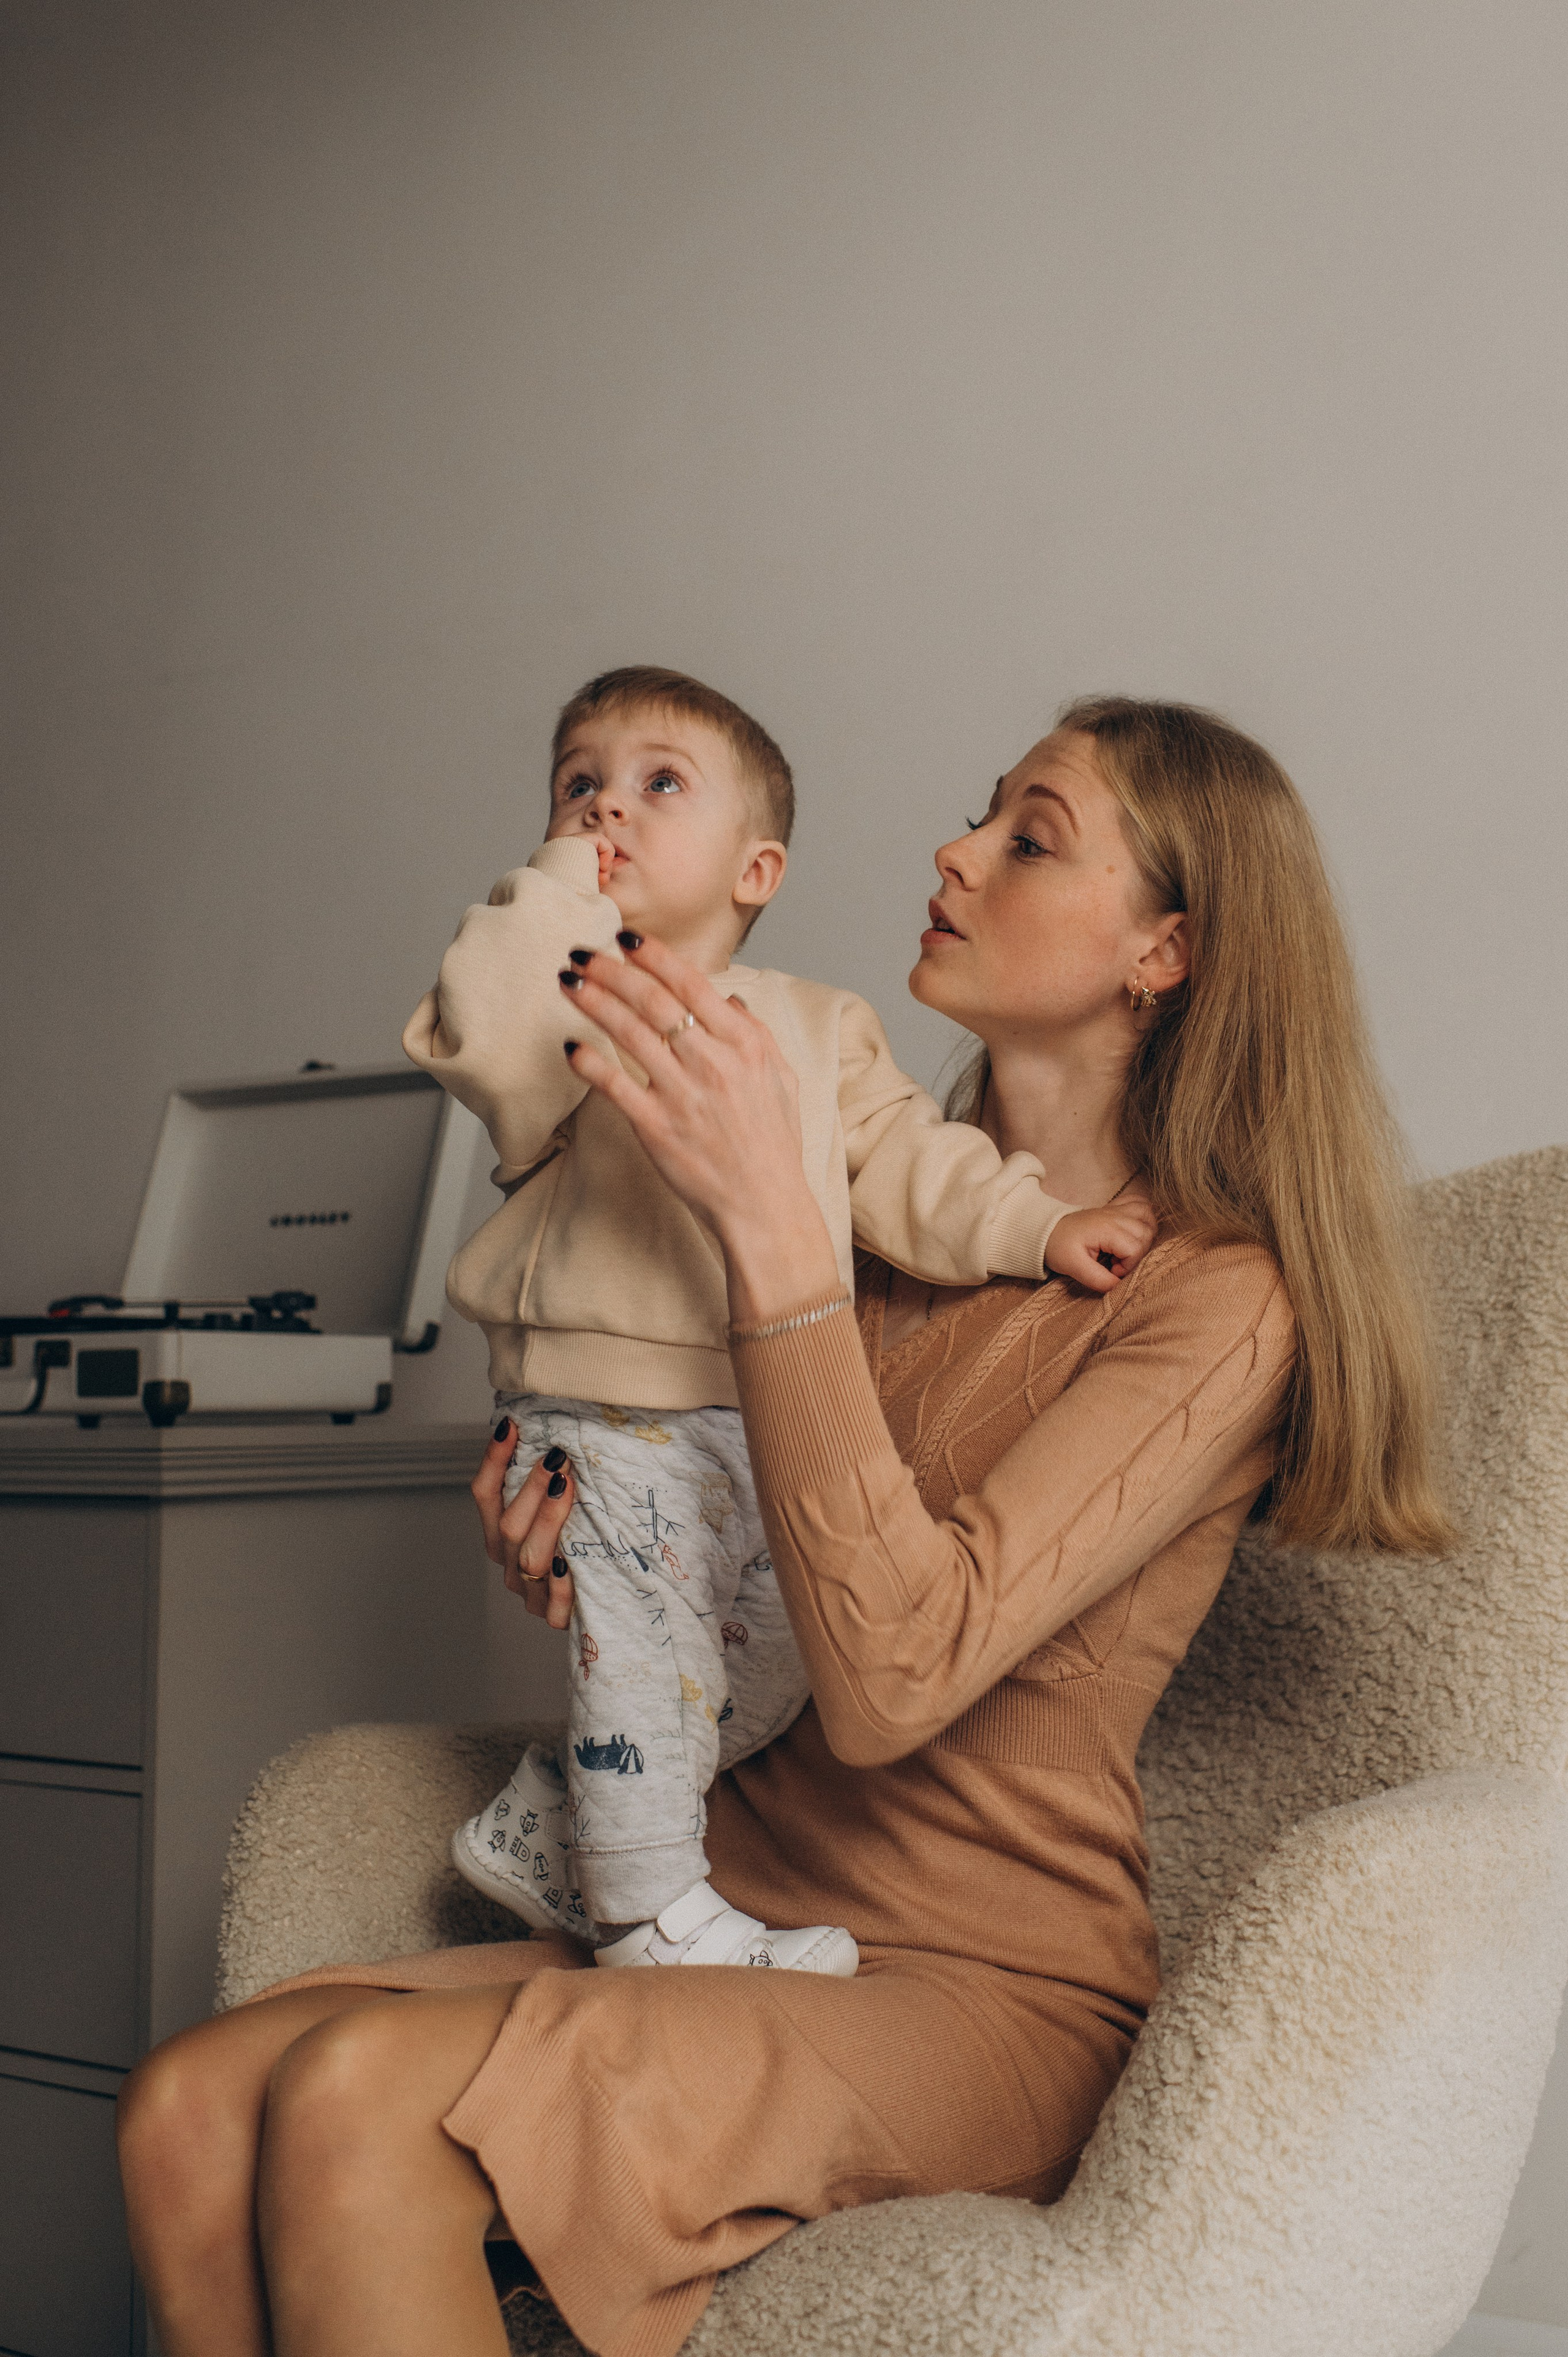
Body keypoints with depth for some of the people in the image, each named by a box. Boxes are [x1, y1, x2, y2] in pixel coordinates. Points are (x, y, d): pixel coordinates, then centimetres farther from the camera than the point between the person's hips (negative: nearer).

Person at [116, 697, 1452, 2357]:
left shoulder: (1218, 1299, -11)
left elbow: (890, 1678, -24)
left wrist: (769, 1224, -25)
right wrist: (578, 1574, 0)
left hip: (979, 1988, -6)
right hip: (744, 1891, 7)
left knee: (357, 2096, -28)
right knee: (188, 2107, -17)